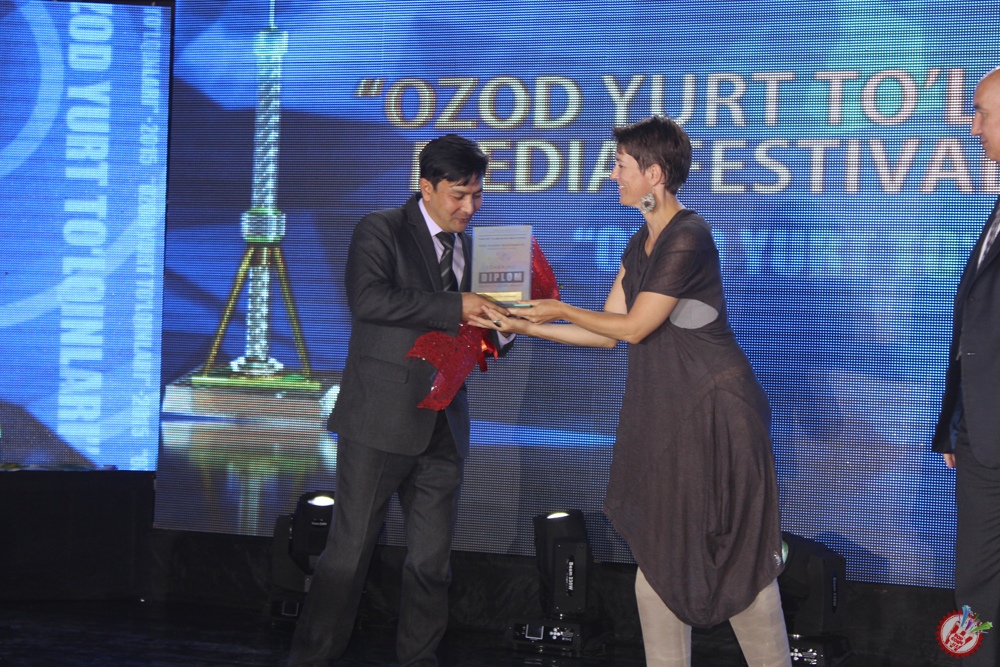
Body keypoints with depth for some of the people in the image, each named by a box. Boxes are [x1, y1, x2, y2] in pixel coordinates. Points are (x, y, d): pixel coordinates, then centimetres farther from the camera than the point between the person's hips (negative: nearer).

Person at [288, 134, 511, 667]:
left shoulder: (467, 247, 16)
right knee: (349, 551, -3)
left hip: (442, 428, 6)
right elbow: (368, 298, -22)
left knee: (432, 560, 9)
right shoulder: (381, 231, -3)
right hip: (381, 422, -6)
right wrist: (456, 308, -23)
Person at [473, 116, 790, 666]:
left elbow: (634, 327, -15)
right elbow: (609, 334, 13)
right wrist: (522, 326, 9)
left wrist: (561, 310, -3)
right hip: (666, 417, 9)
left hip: (716, 412, -9)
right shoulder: (641, 244, 12)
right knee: (659, 557, 9)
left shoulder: (688, 238, -16)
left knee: (740, 557, -2)